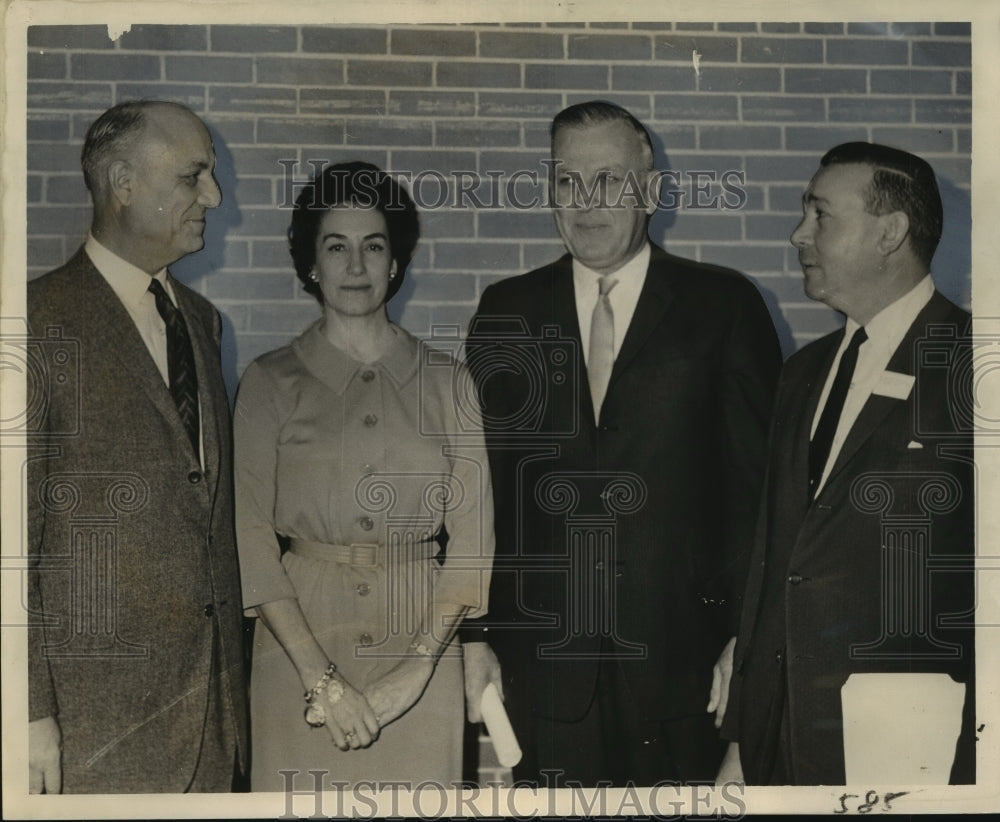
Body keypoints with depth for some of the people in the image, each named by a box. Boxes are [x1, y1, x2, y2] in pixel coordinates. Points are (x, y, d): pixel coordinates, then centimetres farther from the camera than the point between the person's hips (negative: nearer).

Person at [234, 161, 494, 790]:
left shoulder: (447, 381, 5)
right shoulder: (271, 383, 2)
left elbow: (472, 534, 0)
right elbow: (252, 536, -5)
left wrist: (418, 666, -11)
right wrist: (320, 676, -14)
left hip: (422, 646, 1)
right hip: (300, 644, -1)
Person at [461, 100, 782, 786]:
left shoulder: (724, 306, 1)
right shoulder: (507, 311, 9)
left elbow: (760, 478, -1)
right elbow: (477, 480, 8)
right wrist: (475, 635, 3)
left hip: (683, 658, -1)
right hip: (544, 663, 2)